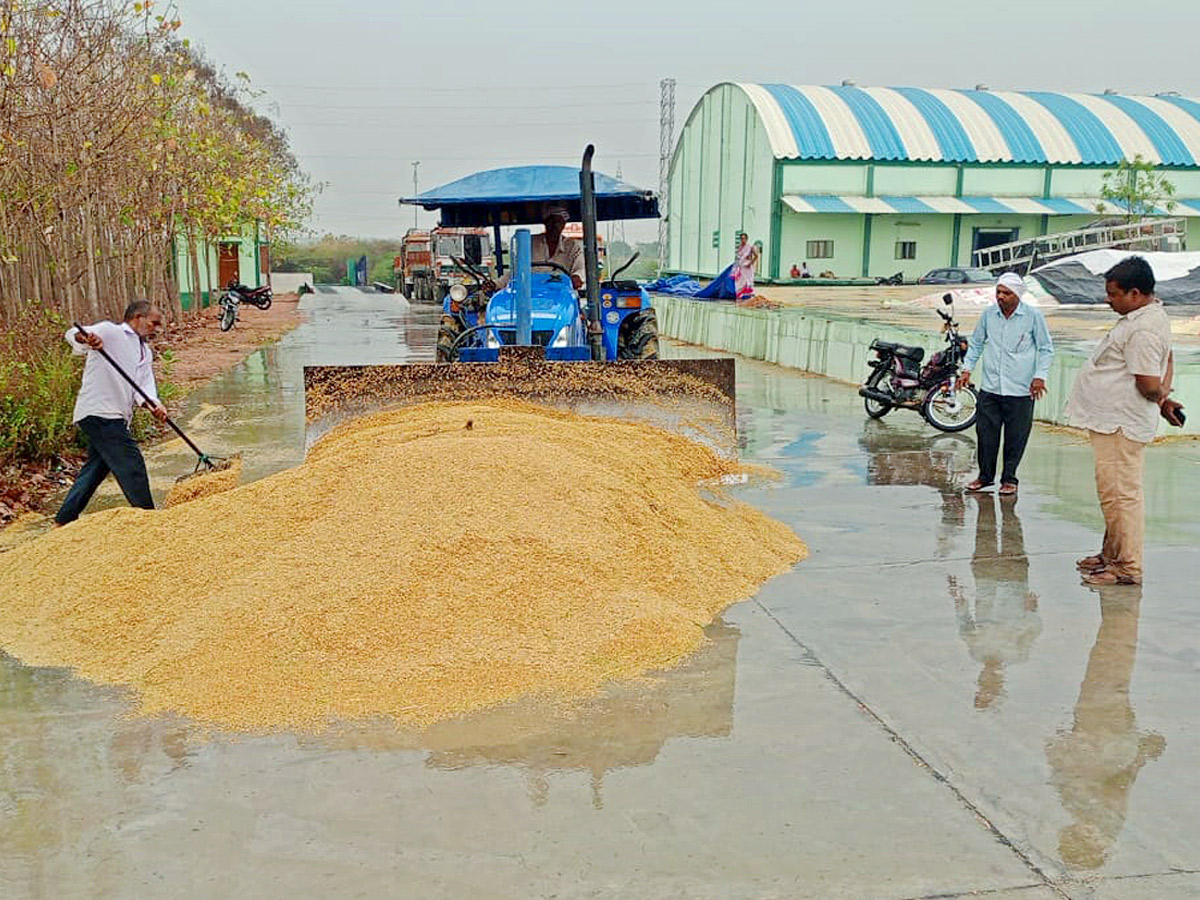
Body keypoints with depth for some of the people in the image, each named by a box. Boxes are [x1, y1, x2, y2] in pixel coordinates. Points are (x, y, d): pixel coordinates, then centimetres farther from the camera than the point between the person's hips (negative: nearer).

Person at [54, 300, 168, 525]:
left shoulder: (145, 353, 21)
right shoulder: (110, 332, 0)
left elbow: (144, 385, 6)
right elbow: (72, 334, -15)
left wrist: (153, 405, -17)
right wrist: (85, 338, -40)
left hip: (115, 419, 9)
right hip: (99, 413, -9)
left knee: (95, 469, 14)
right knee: (132, 465, -9)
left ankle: (63, 522, 23)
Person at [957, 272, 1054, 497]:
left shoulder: (1033, 316, -4)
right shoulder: (988, 314, 4)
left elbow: (1046, 349, 4)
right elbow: (976, 343, 17)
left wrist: (1040, 376, -7)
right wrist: (967, 369, 8)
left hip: (1020, 390, -3)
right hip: (990, 387, 3)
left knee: (1015, 437, 4)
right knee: (985, 432, 7)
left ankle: (1009, 478, 18)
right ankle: (986, 475, 23)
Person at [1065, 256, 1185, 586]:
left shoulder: (1143, 330, -21)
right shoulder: (1149, 317, 14)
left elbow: (1149, 386, -22)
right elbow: (1168, 360, 28)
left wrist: (1161, 398, -1)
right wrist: (1164, 396, 17)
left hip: (1121, 426, -11)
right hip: (1114, 422, 11)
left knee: (1121, 494, -6)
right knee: (1113, 493, 19)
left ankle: (1127, 567, 1)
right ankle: (1112, 554, 31)